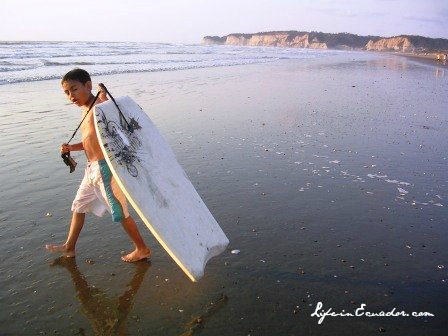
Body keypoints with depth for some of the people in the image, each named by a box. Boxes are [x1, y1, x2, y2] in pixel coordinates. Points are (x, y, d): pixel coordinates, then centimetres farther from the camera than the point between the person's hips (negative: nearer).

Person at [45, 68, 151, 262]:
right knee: (79, 205, 22)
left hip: (105, 167, -10)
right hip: (92, 169, 10)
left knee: (120, 211, 1)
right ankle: (69, 247, 40)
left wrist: (104, 99, -42)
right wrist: (71, 148, 10)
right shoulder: (86, 111, 15)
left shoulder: (101, 106, -15)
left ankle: (142, 249, 17)